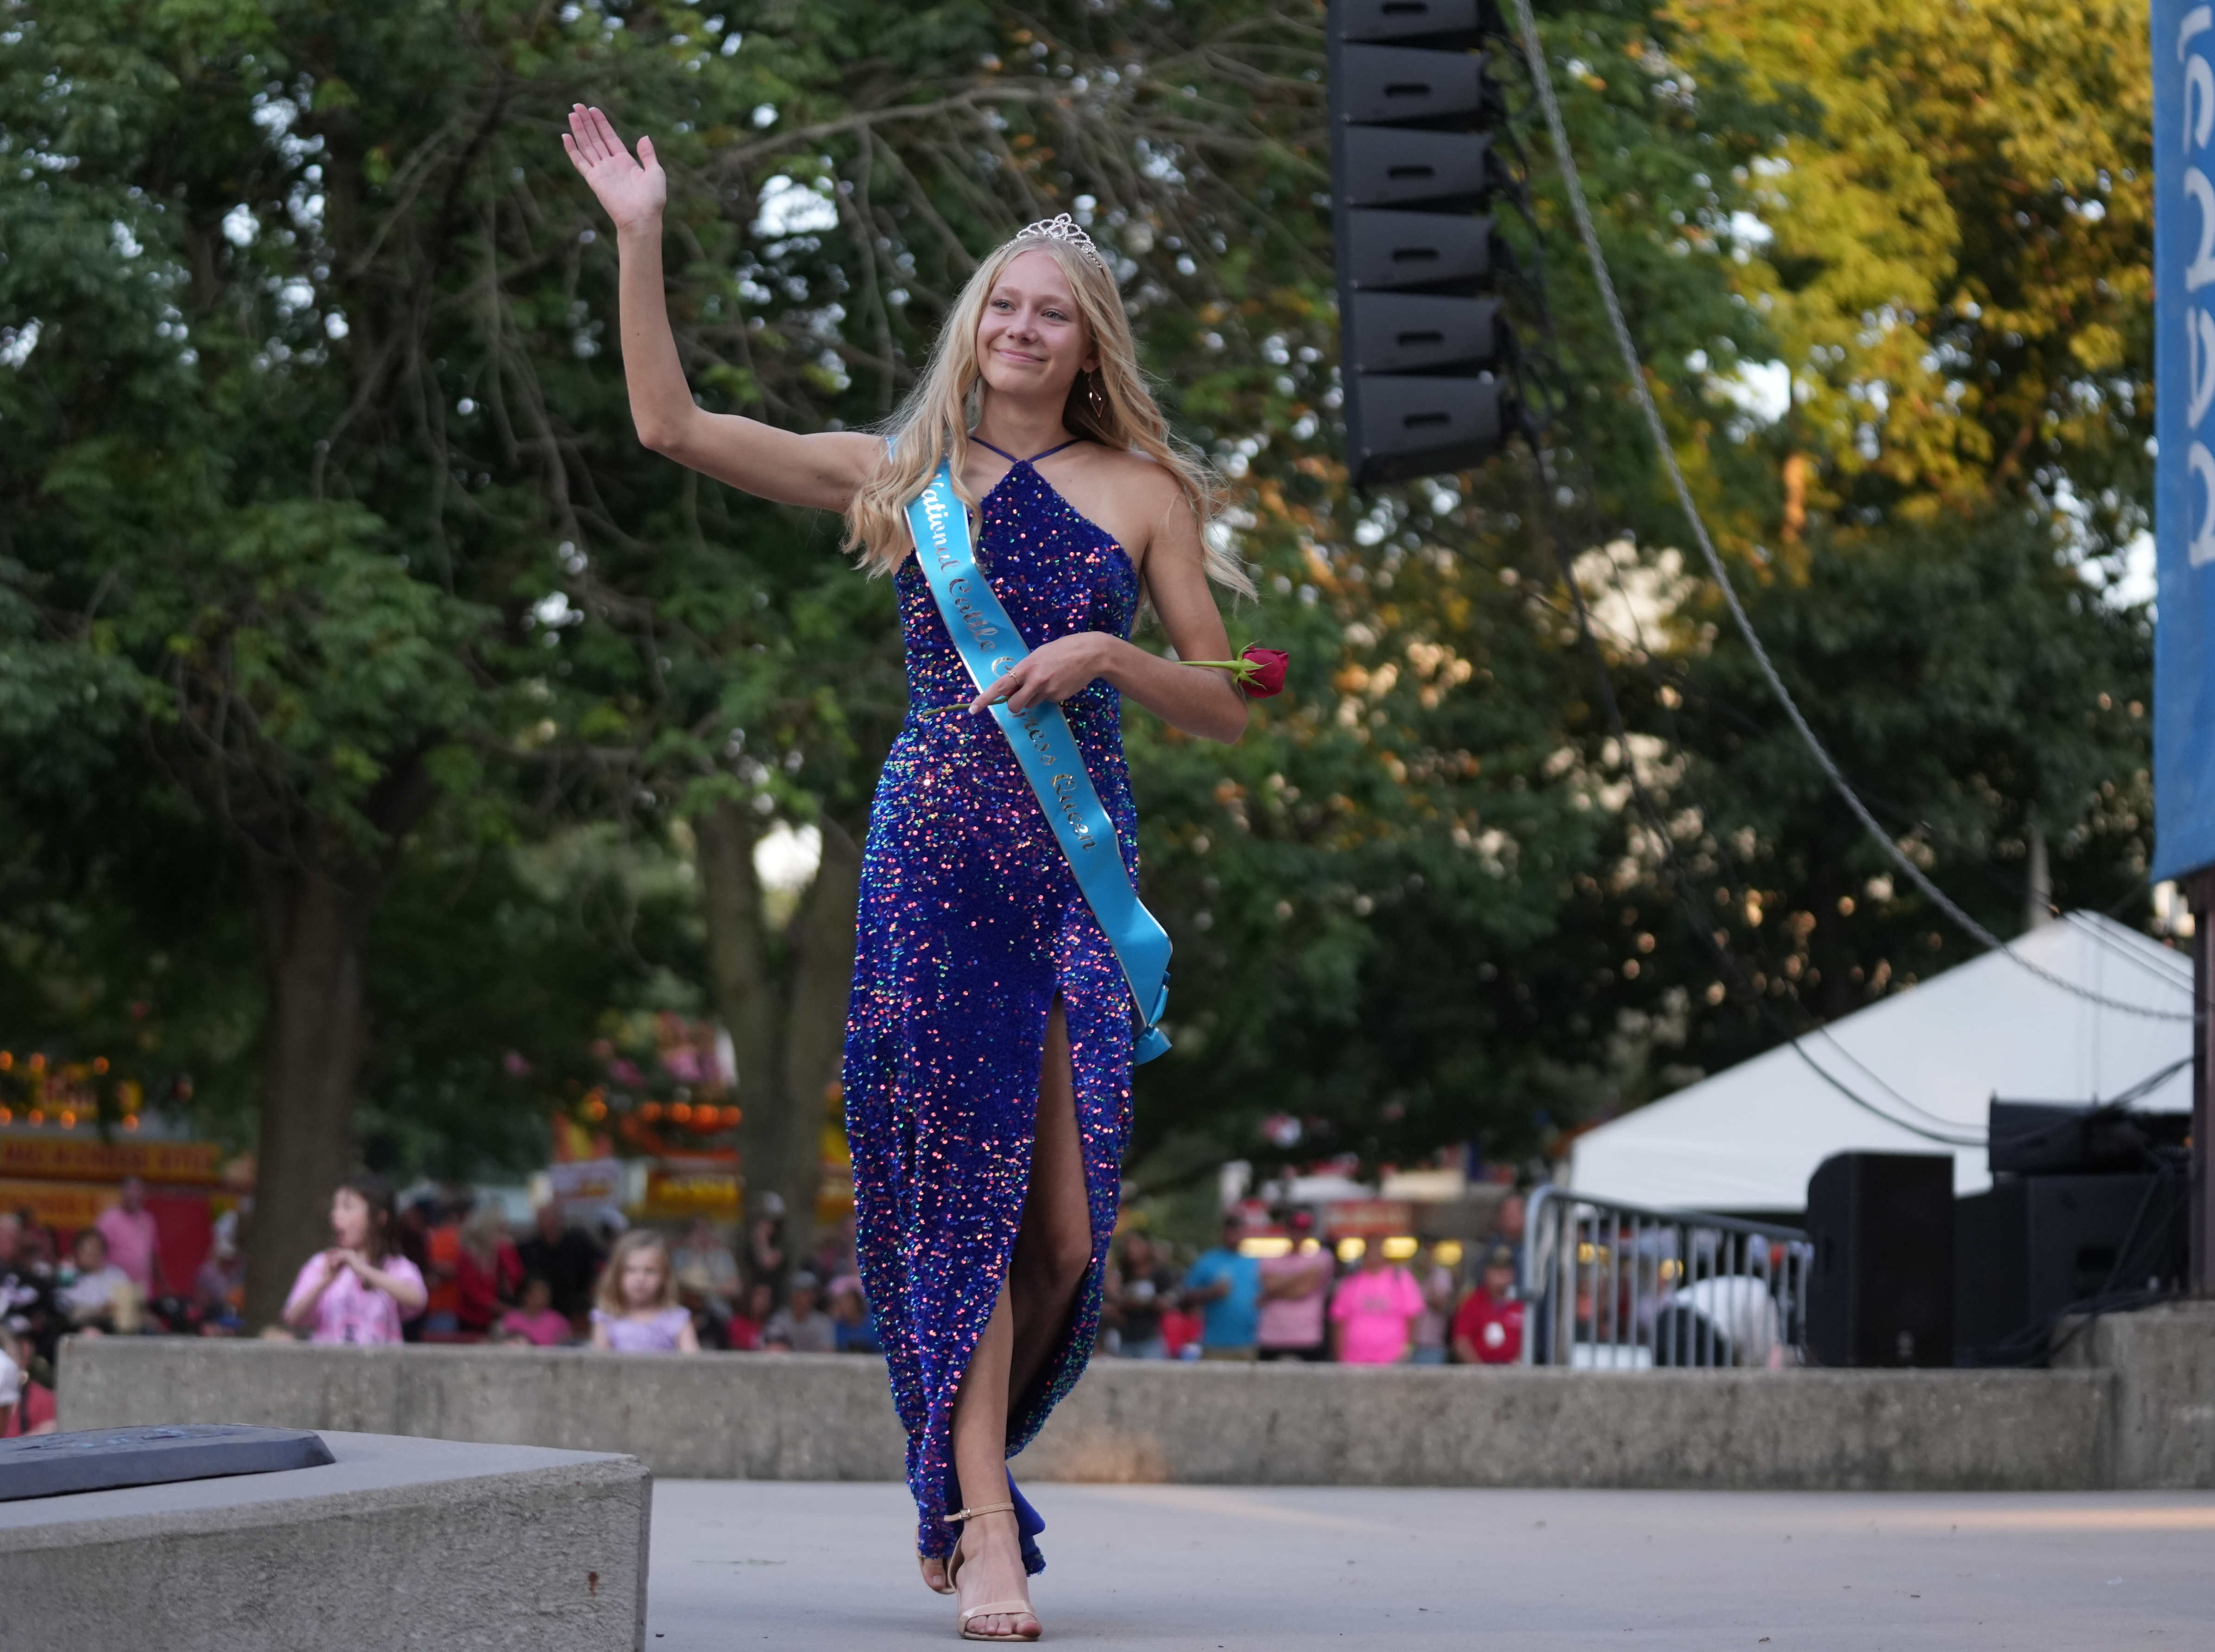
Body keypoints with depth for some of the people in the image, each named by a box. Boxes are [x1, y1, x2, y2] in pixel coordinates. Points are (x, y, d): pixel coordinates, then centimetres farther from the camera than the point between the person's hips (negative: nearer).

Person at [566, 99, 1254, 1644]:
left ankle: (960, 1470, 20)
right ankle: (982, 1523, -2)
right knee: (962, 1189, -6)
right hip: (935, 853, -1)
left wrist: (1103, 656, -8)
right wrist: (642, 240, 1)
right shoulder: (899, 474, 11)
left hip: (1084, 861, 1)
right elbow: (674, 425, 7)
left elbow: (1225, 707, 10)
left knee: (1068, 1227, -4)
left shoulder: (1143, 493, 11)